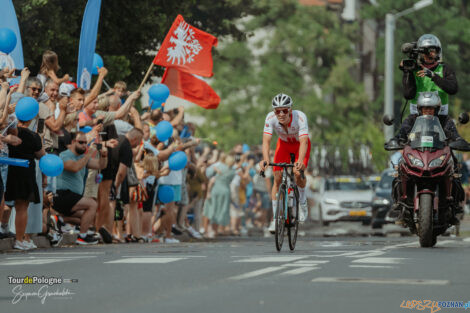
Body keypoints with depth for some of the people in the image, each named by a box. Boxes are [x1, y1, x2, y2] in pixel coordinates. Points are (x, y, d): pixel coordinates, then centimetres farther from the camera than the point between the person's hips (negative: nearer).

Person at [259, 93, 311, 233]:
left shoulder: (299, 116, -37)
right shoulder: (271, 118, -31)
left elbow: (303, 141, -45)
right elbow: (266, 140, -36)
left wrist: (300, 161, -62)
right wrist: (265, 159, -54)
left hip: (300, 144, -2)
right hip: (284, 144, 2)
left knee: (297, 172, -24)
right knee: (278, 177, -12)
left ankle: (303, 203, 6)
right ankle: (275, 218, -5)